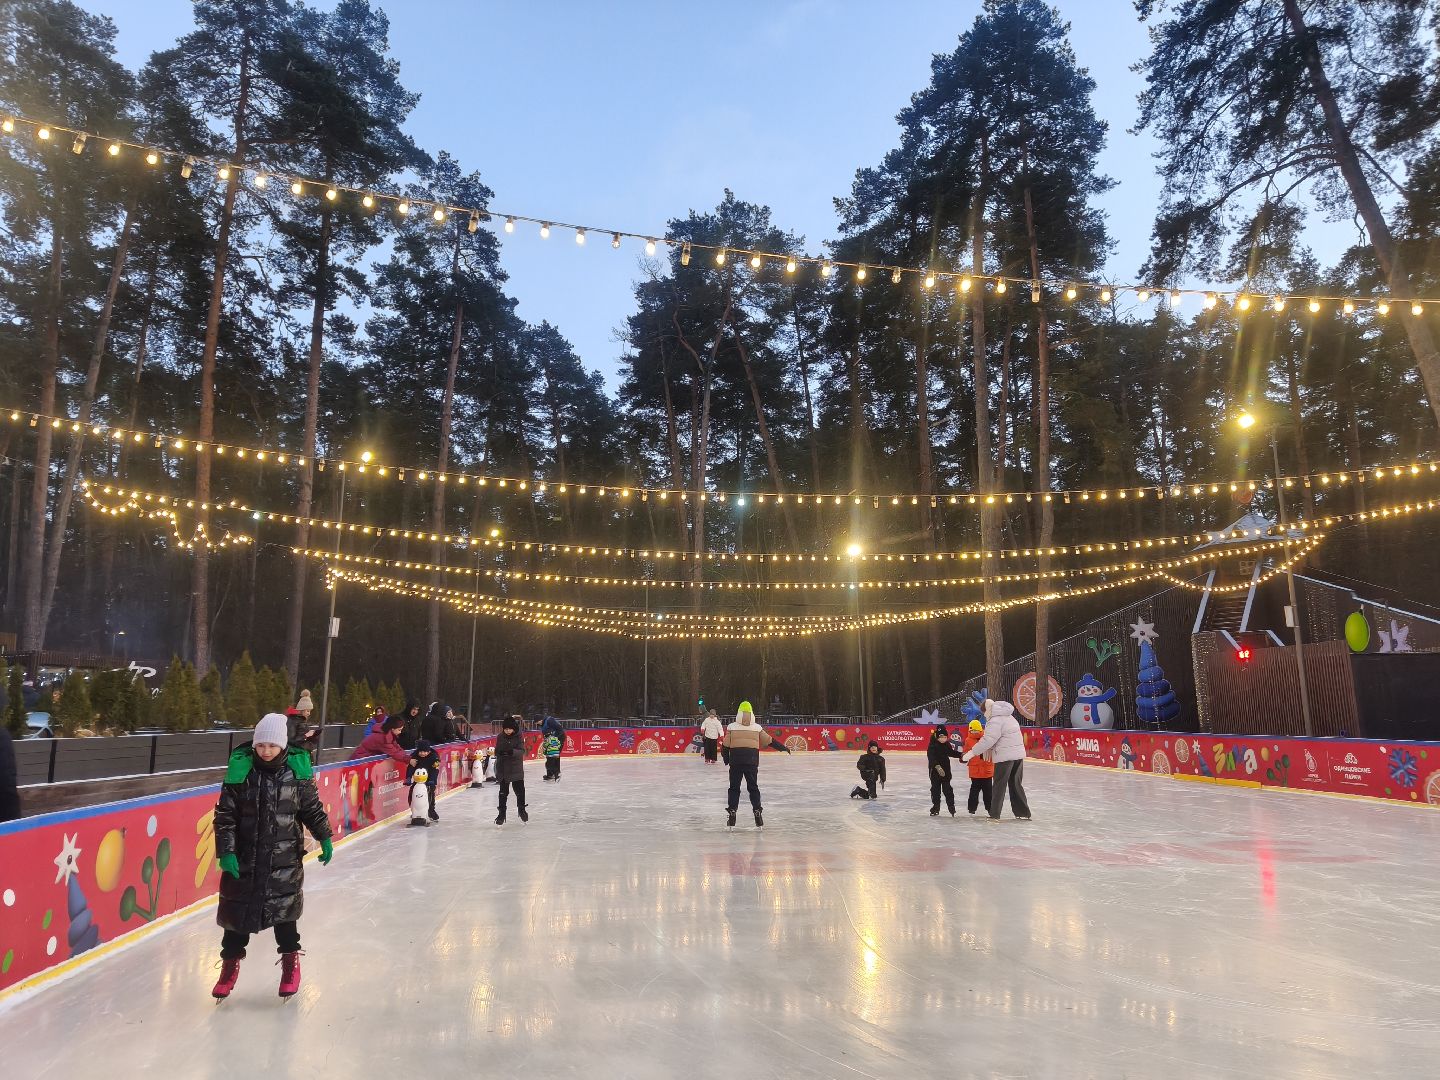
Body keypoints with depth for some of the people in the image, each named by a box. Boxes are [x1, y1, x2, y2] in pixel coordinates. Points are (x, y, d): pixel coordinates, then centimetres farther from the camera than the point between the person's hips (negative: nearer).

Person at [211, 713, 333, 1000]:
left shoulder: (297, 769, -8)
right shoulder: (241, 769, -10)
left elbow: (312, 807, 4)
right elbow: (225, 814, -6)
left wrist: (324, 837, 4)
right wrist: (226, 851, -12)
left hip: (284, 854, -1)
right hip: (244, 854, 1)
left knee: (284, 906, 3)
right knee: (236, 907, 9)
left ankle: (291, 960, 23)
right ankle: (230, 961, 31)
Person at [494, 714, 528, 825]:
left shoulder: (519, 737, -8)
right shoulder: (501, 737, -1)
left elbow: (522, 751, -15)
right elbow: (496, 751, 3)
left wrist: (512, 751, -34)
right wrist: (500, 752, -21)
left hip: (516, 768, -1)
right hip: (503, 769, 1)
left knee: (520, 790, 8)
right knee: (503, 792, 5)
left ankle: (521, 809, 31)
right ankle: (502, 813, 16)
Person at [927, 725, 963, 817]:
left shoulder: (947, 745, 3)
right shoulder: (932, 746, -16)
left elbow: (951, 752, 22)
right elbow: (931, 757, -28)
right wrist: (937, 766, -41)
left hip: (946, 771, 3)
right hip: (935, 771, -3)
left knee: (947, 790, 6)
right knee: (935, 790, 6)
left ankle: (951, 806, 13)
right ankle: (935, 808, 16)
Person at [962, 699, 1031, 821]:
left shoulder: (995, 720, -13)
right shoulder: (1008, 716, 17)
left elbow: (988, 740, -19)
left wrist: (972, 753, -15)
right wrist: (990, 749, 10)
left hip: (1005, 756, -8)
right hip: (1018, 754, 8)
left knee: (1000, 785, -1)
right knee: (1016, 784, 16)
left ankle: (994, 815, 2)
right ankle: (1023, 813, 19)